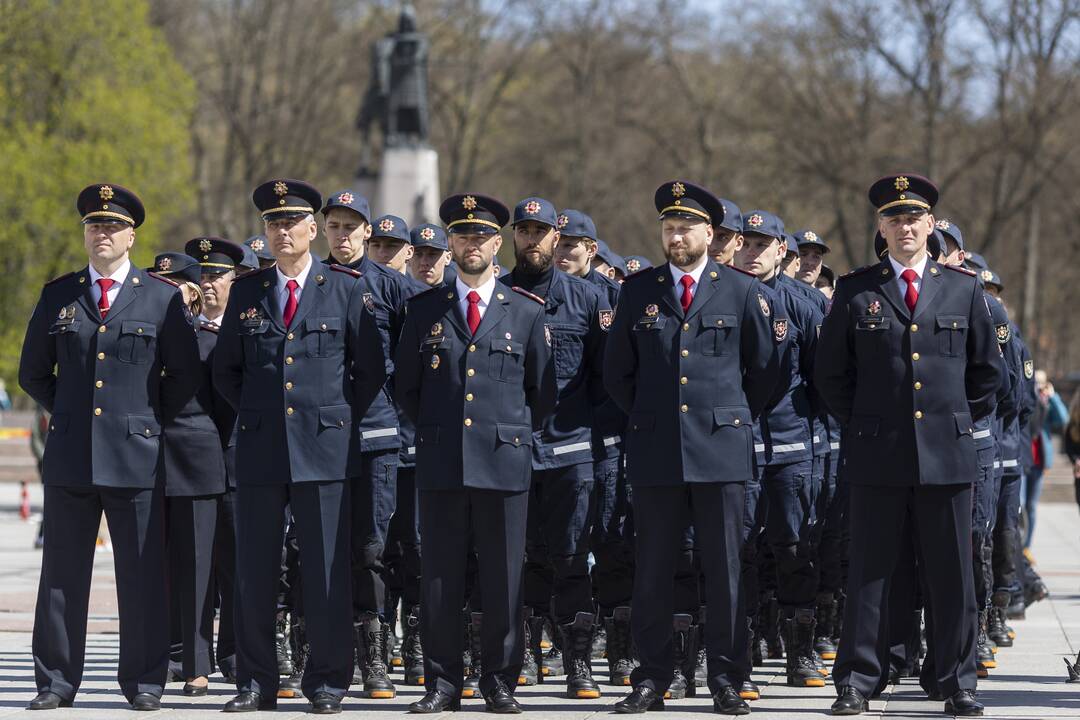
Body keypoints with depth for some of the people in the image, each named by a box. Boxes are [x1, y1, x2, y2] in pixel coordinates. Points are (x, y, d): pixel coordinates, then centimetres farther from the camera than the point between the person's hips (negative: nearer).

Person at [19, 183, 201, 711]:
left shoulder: (163, 297, 4)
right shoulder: (58, 296, 10)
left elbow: (185, 375, 8)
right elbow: (33, 373, 18)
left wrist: (151, 421, 7)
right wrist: (67, 414, 13)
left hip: (136, 456, -2)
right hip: (69, 458, 2)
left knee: (142, 576, 0)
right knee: (62, 573, 3)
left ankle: (144, 683, 7)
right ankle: (56, 682, 8)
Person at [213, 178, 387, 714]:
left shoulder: (346, 289, 4)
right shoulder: (246, 292, 11)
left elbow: (371, 368, 8)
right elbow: (225, 370, 19)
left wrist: (340, 417, 4)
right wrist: (253, 413, 11)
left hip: (324, 448, -2)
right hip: (259, 449, 2)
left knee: (327, 571, -2)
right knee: (253, 571, 2)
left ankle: (327, 682, 4)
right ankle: (256, 682, 8)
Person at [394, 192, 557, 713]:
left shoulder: (526, 312, 8)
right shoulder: (425, 309, 10)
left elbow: (542, 392, 13)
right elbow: (406, 384, 16)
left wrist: (515, 433, 10)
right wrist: (433, 430, 11)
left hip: (504, 461, -1)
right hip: (440, 464, 1)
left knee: (504, 580, 1)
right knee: (439, 578, 1)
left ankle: (501, 683, 8)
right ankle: (442, 683, 6)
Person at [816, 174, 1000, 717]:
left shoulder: (963, 290, 9)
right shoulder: (855, 292, 5)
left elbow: (986, 371, 16)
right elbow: (830, 373, 10)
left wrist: (962, 421, 11)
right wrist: (862, 424, 7)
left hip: (947, 455, 1)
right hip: (876, 458, -1)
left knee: (952, 575, 3)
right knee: (869, 572, 1)